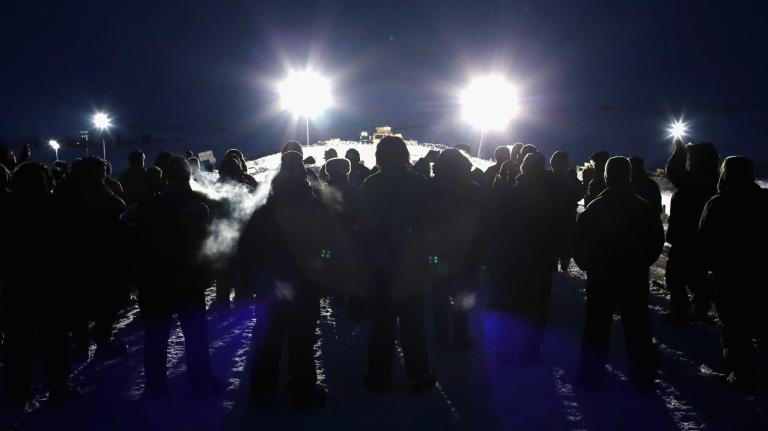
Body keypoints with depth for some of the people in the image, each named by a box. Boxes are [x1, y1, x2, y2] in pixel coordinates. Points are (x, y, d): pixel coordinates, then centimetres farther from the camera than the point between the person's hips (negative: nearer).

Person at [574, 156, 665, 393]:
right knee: (637, 327, 10)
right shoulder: (643, 207, -2)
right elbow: (657, 240, 4)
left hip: (600, 277, -2)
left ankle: (591, 375, 11)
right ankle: (643, 378, 16)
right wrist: (641, 263, 14)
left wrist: (588, 265, 6)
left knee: (597, 326, 7)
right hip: (635, 278, 2)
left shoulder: (594, 208, -9)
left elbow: (580, 242, -10)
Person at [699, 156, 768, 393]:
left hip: (728, 277, -4)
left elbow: (705, 242, -7)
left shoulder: (716, 205, -12)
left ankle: (743, 376, 3)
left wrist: (709, 265, 8)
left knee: (734, 328, 3)